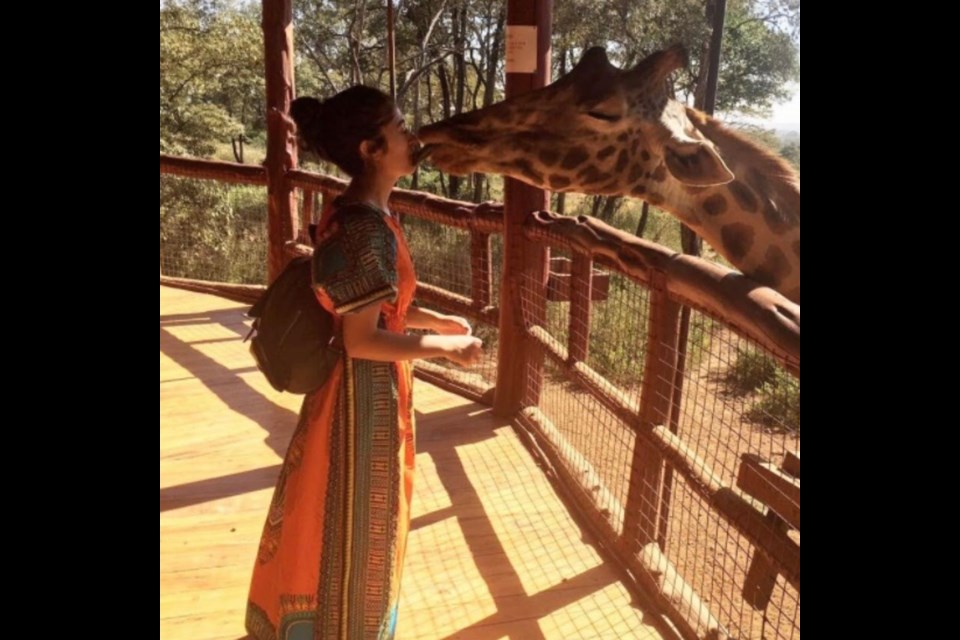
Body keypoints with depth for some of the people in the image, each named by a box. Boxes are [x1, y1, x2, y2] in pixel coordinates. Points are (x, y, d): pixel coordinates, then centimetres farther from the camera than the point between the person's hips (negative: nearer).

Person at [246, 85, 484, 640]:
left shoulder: (355, 213, 4)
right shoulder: (368, 229, -27)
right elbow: (362, 339, -25)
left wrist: (440, 320, 9)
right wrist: (445, 347, -17)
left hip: (358, 386, 10)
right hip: (366, 391, -10)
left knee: (339, 515, 27)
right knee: (358, 521, 11)